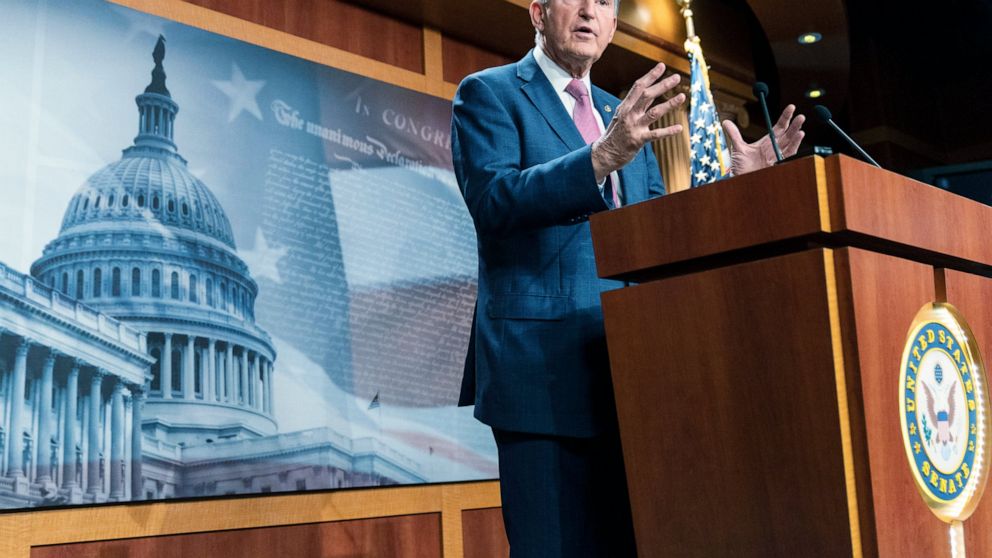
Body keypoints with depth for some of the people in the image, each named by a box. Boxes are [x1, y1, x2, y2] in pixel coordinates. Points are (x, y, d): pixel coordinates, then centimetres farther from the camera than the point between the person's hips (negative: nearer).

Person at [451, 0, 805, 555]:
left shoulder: (625, 114, 21)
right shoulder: (489, 93, 3)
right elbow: (492, 199, -15)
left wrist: (736, 182, 3)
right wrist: (601, 157, -26)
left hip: (631, 368, 6)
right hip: (545, 367, -6)